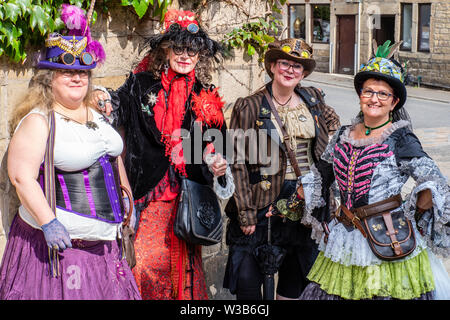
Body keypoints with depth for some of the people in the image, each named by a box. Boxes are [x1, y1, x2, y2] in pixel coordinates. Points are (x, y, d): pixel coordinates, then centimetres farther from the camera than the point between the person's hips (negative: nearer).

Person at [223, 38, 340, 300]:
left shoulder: (313, 99, 6)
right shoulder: (249, 107, -8)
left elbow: (333, 122, 27)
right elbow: (237, 163, -9)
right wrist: (245, 213, -13)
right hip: (264, 203, -4)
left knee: (298, 279, 14)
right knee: (248, 281, -3)